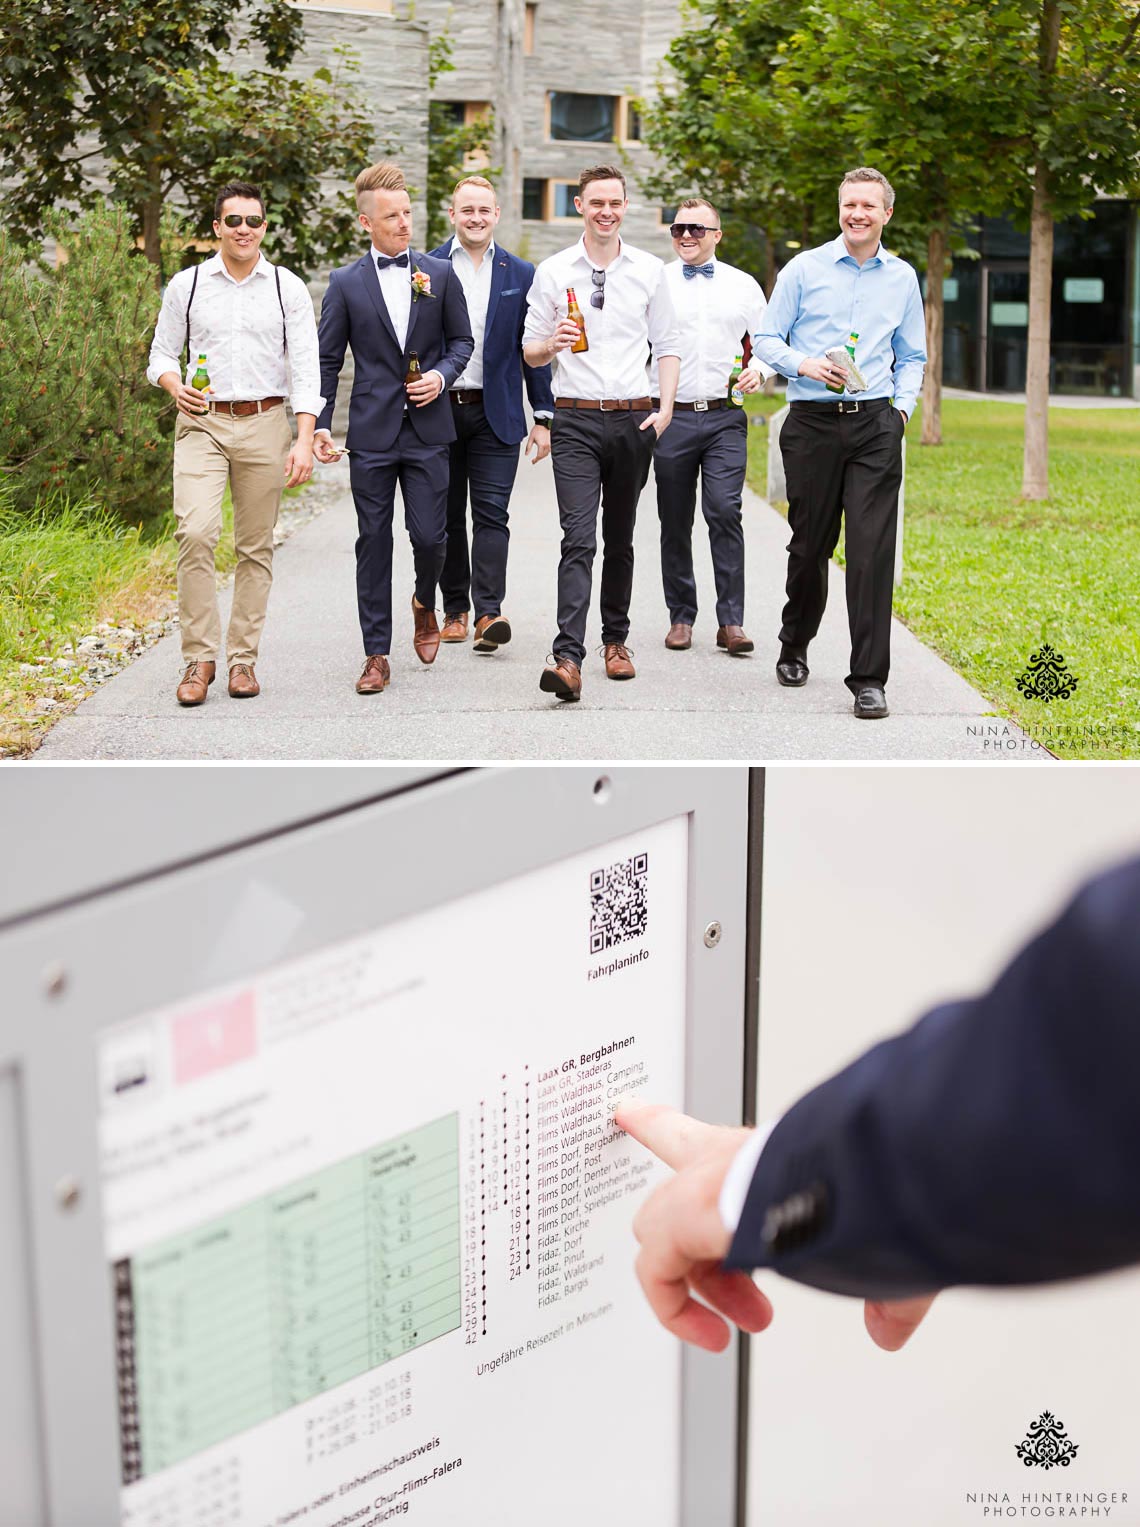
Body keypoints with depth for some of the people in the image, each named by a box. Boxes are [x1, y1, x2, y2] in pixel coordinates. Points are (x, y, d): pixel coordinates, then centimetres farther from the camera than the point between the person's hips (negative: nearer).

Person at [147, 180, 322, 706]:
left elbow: (306, 368, 0)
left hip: (264, 425, 1)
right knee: (195, 531, -17)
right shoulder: (186, 285, 6)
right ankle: (198, 657, -9)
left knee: (256, 545, 3)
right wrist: (175, 386, -11)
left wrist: (305, 441, -11)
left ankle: (242, 657, 13)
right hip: (202, 424, -1)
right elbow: (162, 353, 13)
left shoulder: (289, 289, 4)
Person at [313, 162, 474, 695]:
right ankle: (377, 655, 9)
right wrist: (319, 425, -3)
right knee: (374, 543, 2)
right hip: (371, 432, 0)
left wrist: (441, 376, -6)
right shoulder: (346, 283, 4)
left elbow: (462, 340, 14)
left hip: (427, 430, 1)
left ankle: (425, 602, 29)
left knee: (429, 535, -5)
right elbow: (327, 360, 5)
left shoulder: (440, 274, 7)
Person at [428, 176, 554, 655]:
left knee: (491, 512, -8)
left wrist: (544, 417, 2)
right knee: (447, 515, 7)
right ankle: (455, 610, 16)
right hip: (438, 410, 1)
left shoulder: (520, 274, 7)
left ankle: (489, 612, -13)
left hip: (496, 413, 0)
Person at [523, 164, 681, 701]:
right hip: (576, 420, -2)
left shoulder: (650, 270, 7)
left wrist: (665, 408, -2)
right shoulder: (553, 272, 4)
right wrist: (553, 343, -17)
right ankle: (568, 657, -21)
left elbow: (667, 345, 11)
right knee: (578, 539, -13)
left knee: (620, 537, 12)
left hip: (634, 420, 2)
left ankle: (615, 640, 26)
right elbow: (529, 351, 6)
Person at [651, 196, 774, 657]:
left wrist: (759, 370, -6)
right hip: (672, 416, 0)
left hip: (725, 417, 0)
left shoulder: (743, 286, 10)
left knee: (724, 512, -13)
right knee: (675, 522, 5)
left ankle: (731, 621, -10)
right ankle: (681, 617, 16)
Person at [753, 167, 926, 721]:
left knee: (873, 550, -7)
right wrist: (803, 364, -12)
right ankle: (794, 646, 33)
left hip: (875, 426, 1)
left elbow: (912, 357, 20)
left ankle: (869, 679, -5)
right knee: (810, 544, 8)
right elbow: (766, 338, 5)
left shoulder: (902, 277, 12)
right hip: (812, 422, -1)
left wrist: (903, 406, 5)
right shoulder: (804, 269, 5)